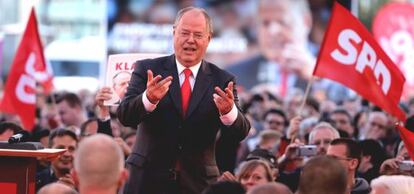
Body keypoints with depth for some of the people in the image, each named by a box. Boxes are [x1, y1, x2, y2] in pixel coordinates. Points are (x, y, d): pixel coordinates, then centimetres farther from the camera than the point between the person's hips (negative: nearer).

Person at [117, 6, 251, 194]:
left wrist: (228, 111, -28)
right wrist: (148, 99, -30)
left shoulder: (222, 80, 2)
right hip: (148, 179, -1)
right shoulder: (148, 69, 0)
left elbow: (240, 133, -6)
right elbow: (125, 116, -9)